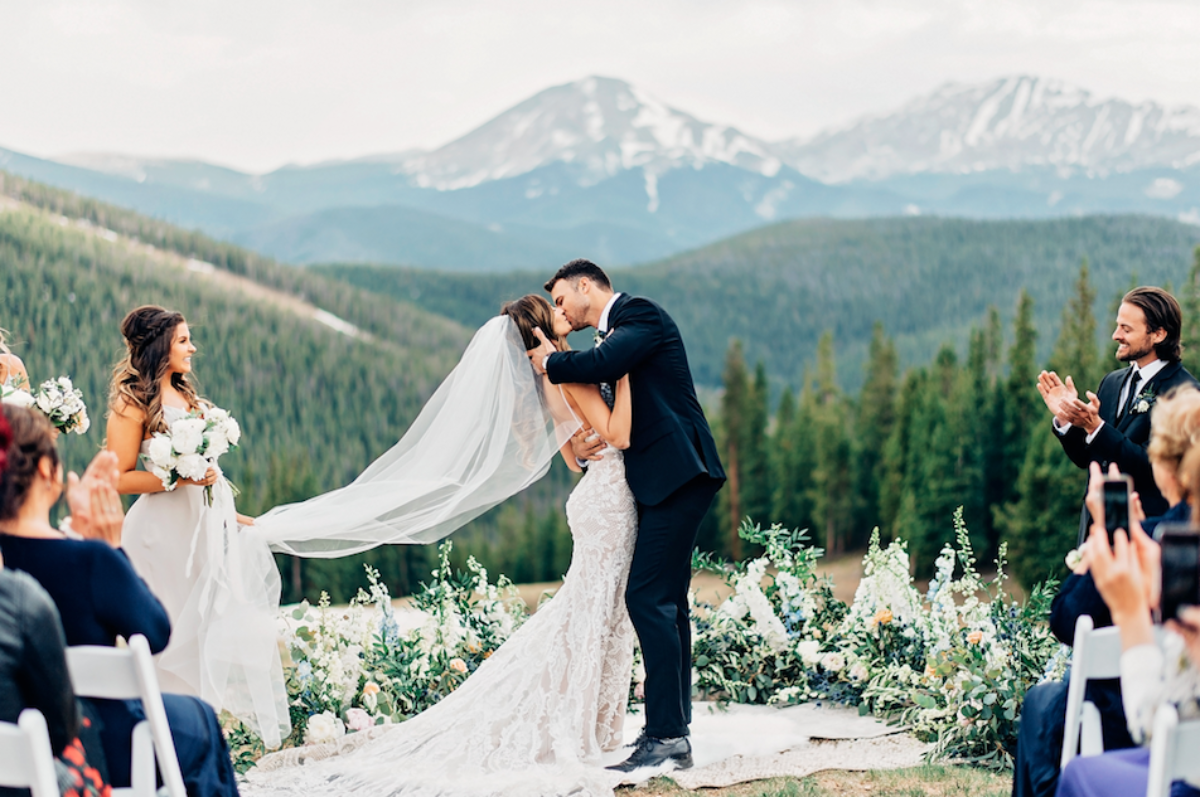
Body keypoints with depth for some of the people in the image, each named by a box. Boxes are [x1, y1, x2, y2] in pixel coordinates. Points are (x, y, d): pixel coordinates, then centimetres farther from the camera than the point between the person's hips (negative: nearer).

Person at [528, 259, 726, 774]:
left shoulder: (639, 314, -5)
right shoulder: (617, 330, 22)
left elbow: (604, 364, -24)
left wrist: (550, 362, -6)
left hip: (677, 474, -10)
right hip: (663, 480, 10)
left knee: (648, 598, -14)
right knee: (664, 603, 12)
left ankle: (667, 736, -15)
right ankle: (672, 730, 18)